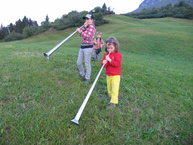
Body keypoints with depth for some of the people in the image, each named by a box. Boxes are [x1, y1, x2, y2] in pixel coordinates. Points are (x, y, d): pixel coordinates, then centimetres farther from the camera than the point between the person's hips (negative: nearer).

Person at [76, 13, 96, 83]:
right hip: (82, 46, 9)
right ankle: (82, 74, 32)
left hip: (88, 47, -9)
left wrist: (80, 31, -17)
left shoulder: (92, 27, -6)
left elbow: (88, 37, -18)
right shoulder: (87, 27, 19)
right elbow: (81, 35, 8)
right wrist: (84, 27, -1)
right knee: (79, 63, 12)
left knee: (87, 63, -1)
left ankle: (87, 78, 13)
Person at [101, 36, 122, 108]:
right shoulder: (106, 54, 5)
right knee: (109, 88, 16)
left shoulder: (118, 54, -11)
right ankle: (111, 97, 37)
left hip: (116, 75, -6)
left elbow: (117, 64, -23)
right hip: (108, 75, 6)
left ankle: (113, 103, -3)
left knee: (114, 89, -7)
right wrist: (104, 63, -22)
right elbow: (103, 63, 2)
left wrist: (110, 60, -29)